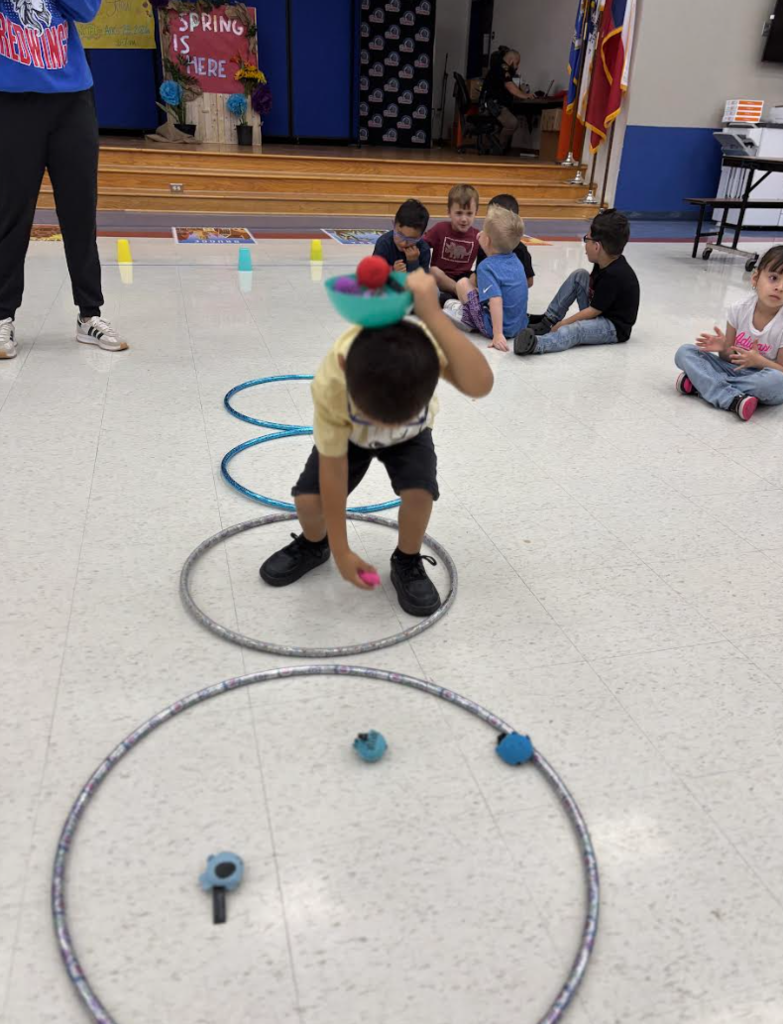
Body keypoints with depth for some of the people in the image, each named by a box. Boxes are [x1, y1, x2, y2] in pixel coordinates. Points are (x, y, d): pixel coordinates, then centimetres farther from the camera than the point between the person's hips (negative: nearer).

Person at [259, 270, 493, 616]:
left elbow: (480, 386, -58)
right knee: (308, 499, -16)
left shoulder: (423, 344, -42)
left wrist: (434, 315, -68)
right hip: (349, 435, 0)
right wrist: (341, 550, -24)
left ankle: (407, 563, 5)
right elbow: (333, 470, -30)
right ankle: (313, 545, 20)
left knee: (419, 491, -25)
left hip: (411, 434, 0)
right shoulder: (329, 384, -40)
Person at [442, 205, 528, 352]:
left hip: (495, 327, -8)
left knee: (463, 283, -1)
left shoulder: (486, 267, -16)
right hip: (519, 327, 8)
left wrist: (498, 335, -32)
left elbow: (496, 300, -28)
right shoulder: (515, 261, 5)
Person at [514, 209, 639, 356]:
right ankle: (549, 320, 3)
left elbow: (593, 311, -22)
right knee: (579, 276, 3)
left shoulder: (614, 276, -26)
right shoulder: (605, 263, 2)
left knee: (568, 331, -39)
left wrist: (563, 324, -15)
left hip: (614, 327, -10)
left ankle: (535, 343, -69)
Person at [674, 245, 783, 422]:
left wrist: (759, 361, -28)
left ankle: (700, 384, -28)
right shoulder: (739, 309, -8)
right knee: (684, 352, -14)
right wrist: (723, 348, -23)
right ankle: (733, 399, -32)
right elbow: (728, 356, -1)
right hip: (732, 368, 4)